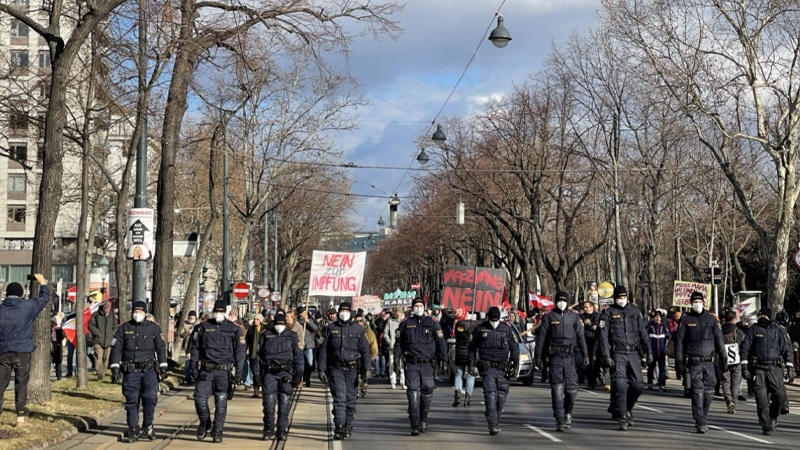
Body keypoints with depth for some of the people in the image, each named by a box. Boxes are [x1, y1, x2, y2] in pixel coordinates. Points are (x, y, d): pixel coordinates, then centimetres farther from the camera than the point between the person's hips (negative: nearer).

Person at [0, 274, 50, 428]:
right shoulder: (27, 306, -4)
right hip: (22, 352, -2)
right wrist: (43, 283, 28)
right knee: (21, 385, 4)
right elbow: (44, 298, 11)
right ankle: (21, 417, 3)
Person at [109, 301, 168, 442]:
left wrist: (163, 367, 4)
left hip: (148, 369, 0)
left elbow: (161, 347, 8)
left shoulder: (154, 328, 5)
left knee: (150, 397, -9)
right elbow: (116, 348, 2)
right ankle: (133, 430, 11)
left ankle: (148, 426, 10)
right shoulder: (123, 328, 4)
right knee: (132, 401, 3)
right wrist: (115, 368, -5)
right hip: (130, 371, 0)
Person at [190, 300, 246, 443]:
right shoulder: (203, 327, 6)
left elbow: (240, 352, 3)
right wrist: (194, 367, 4)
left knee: (221, 403, -1)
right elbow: (195, 347, 11)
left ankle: (217, 432, 8)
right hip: (205, 370, 1)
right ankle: (204, 423, 20)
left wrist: (238, 372, -3)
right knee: (200, 398, -5)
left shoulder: (234, 329, 3)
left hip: (224, 372, -1)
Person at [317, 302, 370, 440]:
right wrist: (321, 369, 1)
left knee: (350, 399, 8)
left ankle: (348, 426, 20)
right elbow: (323, 350, 6)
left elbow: (365, 350, 5)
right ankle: (339, 428, -15)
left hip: (352, 368, 1)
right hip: (336, 368, -1)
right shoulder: (330, 329, 6)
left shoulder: (358, 330, 6)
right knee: (339, 398, -10)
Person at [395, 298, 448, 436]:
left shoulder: (432, 323, 7)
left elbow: (440, 342, 7)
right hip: (411, 364, -1)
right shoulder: (405, 324, 8)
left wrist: (444, 360, 2)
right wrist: (396, 360, 6)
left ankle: (423, 419, 27)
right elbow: (398, 343, 12)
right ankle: (415, 424, -8)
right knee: (413, 394, -8)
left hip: (427, 364, 1)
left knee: (427, 393, 6)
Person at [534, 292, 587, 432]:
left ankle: (568, 413, 23)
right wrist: (537, 356, 0)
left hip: (570, 357, 2)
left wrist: (585, 354, 3)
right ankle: (559, 420, -2)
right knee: (557, 390, -6)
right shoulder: (549, 317, 4)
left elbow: (581, 337, 10)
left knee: (571, 388, -1)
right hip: (555, 357, -2)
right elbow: (541, 337, 4)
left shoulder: (574, 317, 10)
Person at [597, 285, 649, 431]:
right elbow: (603, 335, -6)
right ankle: (622, 418, -7)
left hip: (633, 353, 4)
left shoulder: (634, 310, 12)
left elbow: (642, 331, 17)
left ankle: (626, 409, 27)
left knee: (638, 385, 3)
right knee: (620, 385, -13)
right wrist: (606, 356, -13)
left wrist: (647, 349, 12)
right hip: (617, 354, -4)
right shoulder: (608, 313, -1)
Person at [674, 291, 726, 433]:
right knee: (698, 392, -8)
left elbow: (718, 339, 14)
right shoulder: (686, 319, 4)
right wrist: (679, 360, -4)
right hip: (694, 362, -3)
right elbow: (679, 340, 3)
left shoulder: (711, 319, 11)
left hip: (709, 362, 3)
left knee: (709, 392, 1)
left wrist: (723, 359, 11)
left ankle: (701, 418, 18)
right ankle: (700, 422, -8)